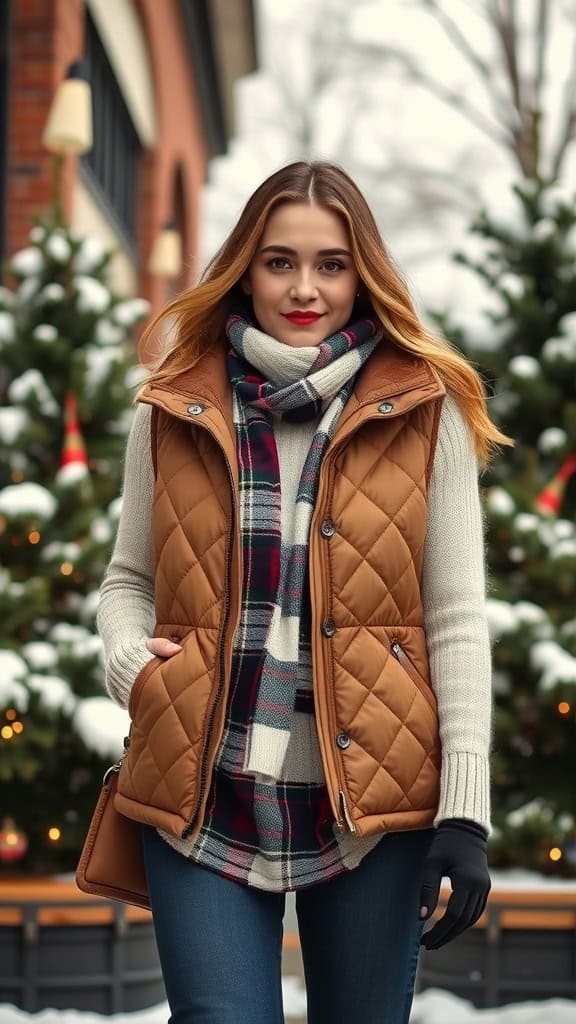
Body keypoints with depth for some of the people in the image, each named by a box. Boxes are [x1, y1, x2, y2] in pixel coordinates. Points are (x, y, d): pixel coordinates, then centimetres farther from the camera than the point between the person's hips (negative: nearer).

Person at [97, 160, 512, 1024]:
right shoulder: (174, 410, 6)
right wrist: (129, 660, -6)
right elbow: (129, 579, 16)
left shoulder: (424, 411, 1)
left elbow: (456, 620, 0)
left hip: (373, 794, 0)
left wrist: (465, 810, -5)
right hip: (203, 791, 1)